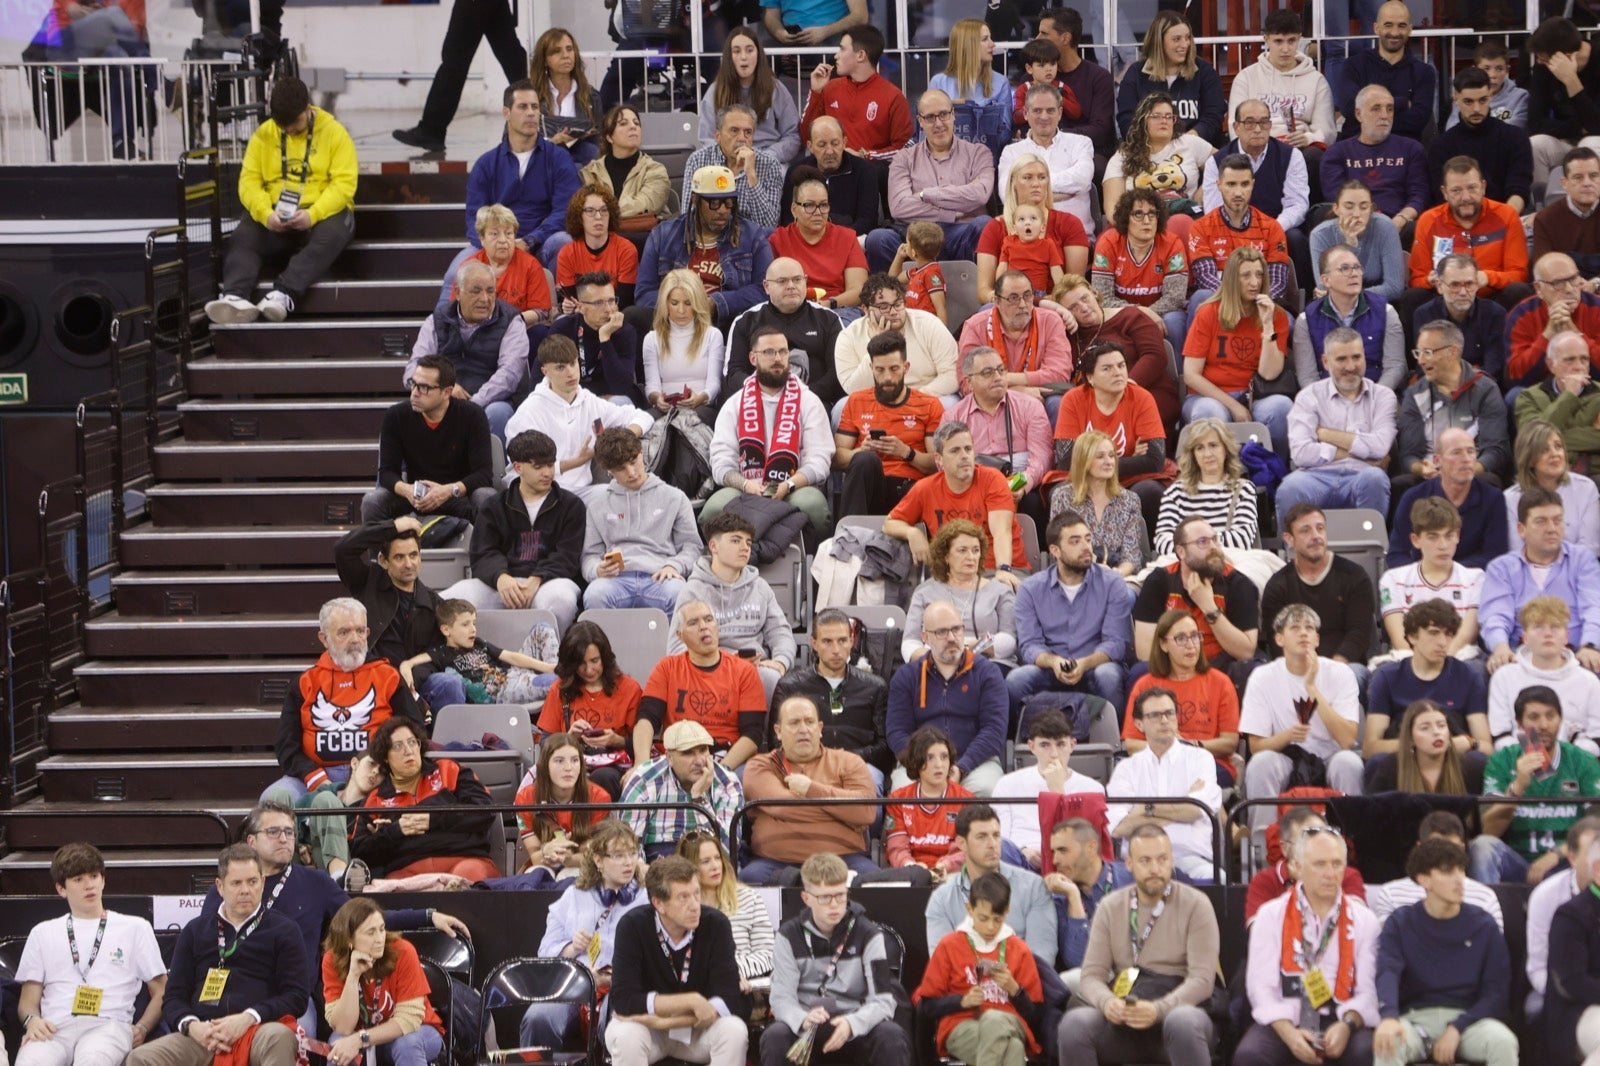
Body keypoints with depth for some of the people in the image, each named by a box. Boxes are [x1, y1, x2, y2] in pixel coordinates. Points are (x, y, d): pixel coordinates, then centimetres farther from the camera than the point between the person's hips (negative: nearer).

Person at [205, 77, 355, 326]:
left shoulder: (334, 133, -1)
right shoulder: (263, 134, 7)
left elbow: (343, 184, -9)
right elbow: (249, 181, 1)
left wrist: (313, 215, -25)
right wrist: (266, 214, -20)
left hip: (322, 213, -3)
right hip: (274, 216, 3)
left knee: (330, 235, -37)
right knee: (242, 238, -27)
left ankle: (283, 295, -55)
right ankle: (236, 298, -52)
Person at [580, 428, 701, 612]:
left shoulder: (674, 498, 19)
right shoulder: (598, 502, 23)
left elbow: (691, 545, 16)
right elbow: (590, 554, 19)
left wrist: (674, 565, -5)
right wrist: (597, 570, -5)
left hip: (658, 578, 0)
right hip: (617, 578, 1)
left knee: (680, 594, -38)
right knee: (595, 594, -38)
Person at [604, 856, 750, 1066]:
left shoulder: (716, 924, -15)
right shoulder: (633, 926, -19)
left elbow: (729, 1001, -19)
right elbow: (623, 1001, -24)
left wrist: (664, 1021, -27)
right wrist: (690, 1001, -26)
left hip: (698, 1027, 2)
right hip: (646, 1026, -2)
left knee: (734, 1031, -28)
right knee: (625, 1036, -34)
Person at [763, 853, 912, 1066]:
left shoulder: (868, 935, -1)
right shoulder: (789, 936, 0)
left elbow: (883, 1000, -10)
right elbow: (782, 998, -10)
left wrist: (852, 1024, -32)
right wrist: (803, 1020, -34)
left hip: (857, 1030, 0)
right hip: (805, 1030, 0)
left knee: (892, 1036, -31)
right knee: (775, 1036, -33)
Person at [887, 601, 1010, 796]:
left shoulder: (987, 672, 9)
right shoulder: (905, 677, 13)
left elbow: (995, 728, -1)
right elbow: (896, 732, 4)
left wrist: (962, 768, -16)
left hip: (975, 761, 0)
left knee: (985, 788, -34)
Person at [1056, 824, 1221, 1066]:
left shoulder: (1195, 904, 1)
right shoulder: (1110, 907, 11)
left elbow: (1202, 979, -7)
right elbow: (1091, 976, 5)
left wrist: (1157, 1009, -25)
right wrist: (1107, 1002, -21)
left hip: (1178, 1009, -3)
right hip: (1122, 1019, 3)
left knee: (1183, 1023, -39)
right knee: (1074, 1023, -28)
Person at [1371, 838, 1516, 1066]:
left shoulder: (1483, 926, 6)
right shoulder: (1400, 924, 4)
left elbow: (1497, 990, 1)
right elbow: (1387, 973, -14)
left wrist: (1457, 1028, -15)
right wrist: (1389, 1017, -36)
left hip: (1467, 1016, 1)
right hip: (1416, 1017, -1)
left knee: (1504, 1042, -31)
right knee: (1387, 1043, -34)